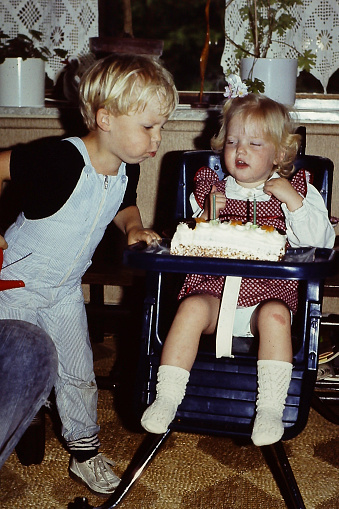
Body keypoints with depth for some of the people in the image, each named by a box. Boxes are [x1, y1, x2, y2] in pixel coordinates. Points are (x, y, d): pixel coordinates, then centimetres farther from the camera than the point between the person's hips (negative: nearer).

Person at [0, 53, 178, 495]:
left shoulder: (128, 170, -8)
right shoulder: (61, 159, -30)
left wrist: (134, 228, -8)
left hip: (65, 290, 6)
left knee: (78, 372, 13)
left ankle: (85, 451, 30)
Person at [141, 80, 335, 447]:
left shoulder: (297, 190, 11)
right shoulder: (210, 188, 16)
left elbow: (321, 242, 0)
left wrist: (294, 202, -9)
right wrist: (205, 217, -6)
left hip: (268, 293, -1)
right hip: (213, 288, 2)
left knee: (274, 315, -33)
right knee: (192, 307, -28)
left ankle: (270, 409, -28)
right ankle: (166, 399, -22)